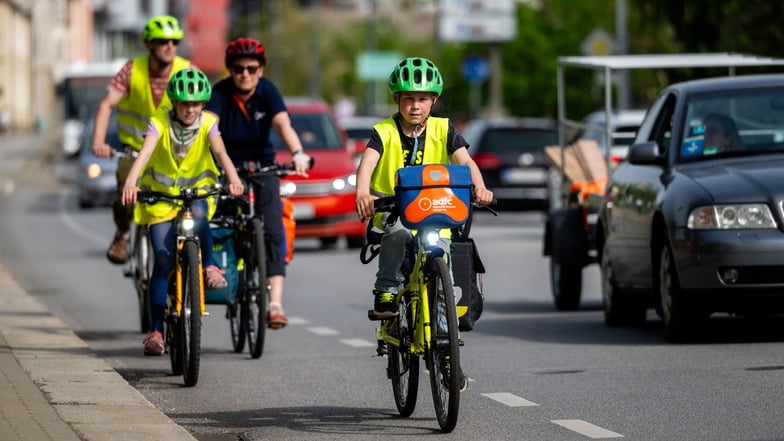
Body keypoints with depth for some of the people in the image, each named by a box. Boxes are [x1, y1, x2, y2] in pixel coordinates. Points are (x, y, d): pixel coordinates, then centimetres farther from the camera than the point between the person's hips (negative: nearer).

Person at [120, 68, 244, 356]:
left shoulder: (207, 123, -12)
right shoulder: (160, 122, -16)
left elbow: (220, 151, -29)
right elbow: (145, 151, -33)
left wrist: (233, 178, -49)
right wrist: (131, 180, -52)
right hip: (161, 193, -1)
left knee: (197, 213, -37)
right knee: (163, 258, -12)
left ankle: (209, 267, -12)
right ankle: (156, 330, -6)